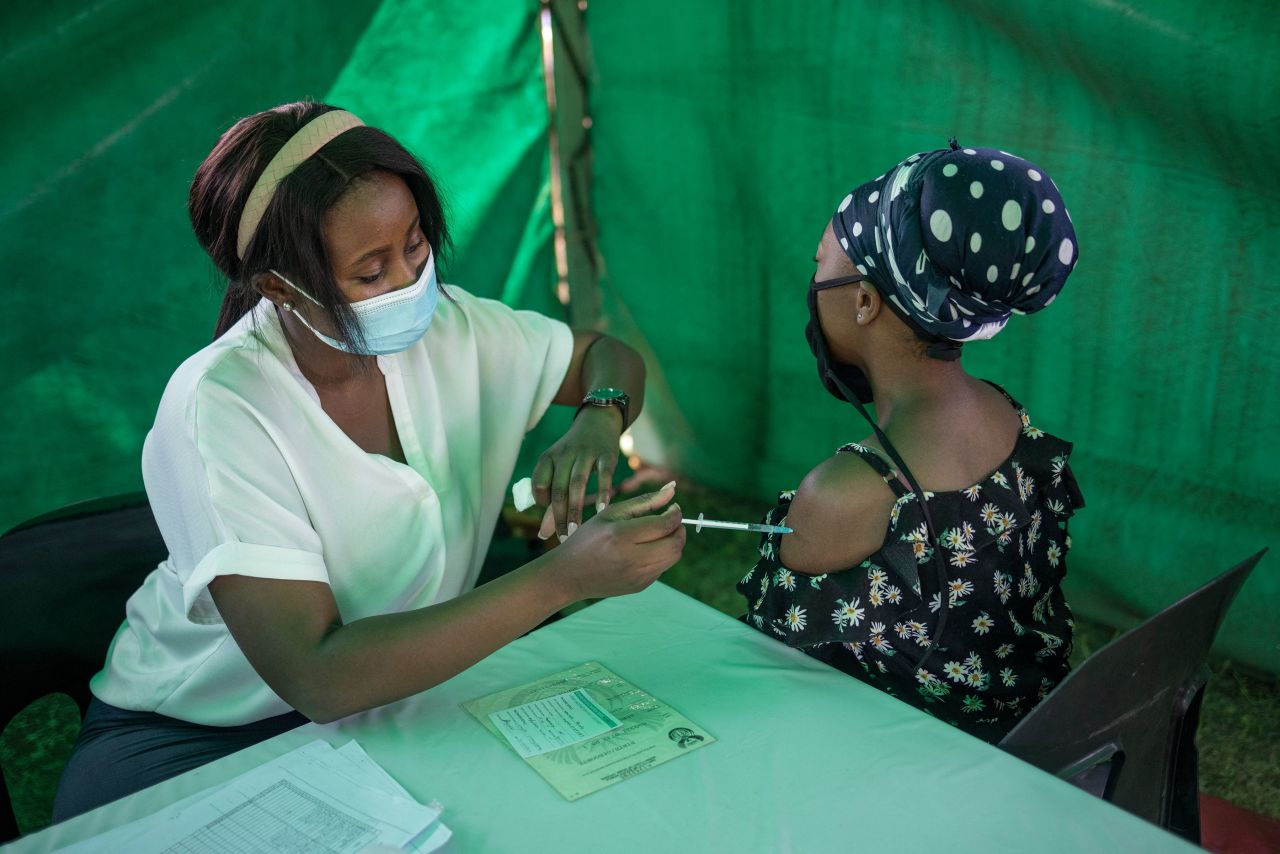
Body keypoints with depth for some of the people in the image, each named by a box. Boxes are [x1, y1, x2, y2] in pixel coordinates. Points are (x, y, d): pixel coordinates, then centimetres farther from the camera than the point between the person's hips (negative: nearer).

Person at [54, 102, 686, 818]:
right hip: (195, 734, -4)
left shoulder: (443, 326, -10)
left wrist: (597, 424, -19)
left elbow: (609, 356, 6)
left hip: (403, 680, 5)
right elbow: (317, 678, -33)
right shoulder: (218, 410, -26)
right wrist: (563, 576, -38)